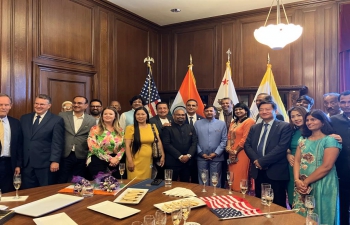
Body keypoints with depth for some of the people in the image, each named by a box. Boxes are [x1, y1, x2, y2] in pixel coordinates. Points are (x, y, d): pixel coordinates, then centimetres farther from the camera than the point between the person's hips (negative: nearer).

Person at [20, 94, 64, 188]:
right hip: (26, 163, 5)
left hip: (45, 163, -4)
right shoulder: (24, 118, 11)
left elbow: (57, 143, -9)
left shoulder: (56, 120, -5)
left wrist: (55, 161, -16)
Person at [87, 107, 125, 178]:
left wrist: (117, 158, -11)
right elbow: (93, 147, -11)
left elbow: (123, 147, 8)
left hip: (115, 162, 4)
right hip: (98, 160, -3)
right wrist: (109, 158, -13)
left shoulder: (120, 130, 10)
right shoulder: (95, 129, -2)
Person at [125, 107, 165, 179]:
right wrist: (130, 161, -10)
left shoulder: (152, 127, 6)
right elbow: (127, 146, -6)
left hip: (148, 161, 3)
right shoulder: (130, 128, -4)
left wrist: (162, 156, 7)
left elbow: (158, 142, 11)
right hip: (135, 161, -3)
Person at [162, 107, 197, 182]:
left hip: (187, 162, 4)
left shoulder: (191, 128, 13)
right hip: (172, 162, -3)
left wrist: (188, 155, -9)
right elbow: (166, 144, -9)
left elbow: (194, 143, 7)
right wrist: (180, 156, -12)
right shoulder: (168, 128, 0)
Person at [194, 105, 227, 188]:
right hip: (201, 157, 1)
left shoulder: (222, 124, 4)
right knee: (202, 181, 10)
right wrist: (201, 153, -6)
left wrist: (216, 153, -8)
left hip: (216, 157, -1)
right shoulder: (197, 123, 6)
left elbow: (224, 140, -1)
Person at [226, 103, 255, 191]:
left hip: (242, 153, -8)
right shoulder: (233, 122, 17)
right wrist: (228, 147, -3)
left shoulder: (249, 121, -10)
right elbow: (229, 136, 15)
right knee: (233, 176, 12)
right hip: (232, 153, 8)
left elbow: (245, 139, -16)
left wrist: (236, 151, -13)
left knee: (240, 176, -4)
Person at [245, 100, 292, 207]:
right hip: (258, 171, 5)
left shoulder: (285, 126, -4)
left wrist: (262, 161, -16)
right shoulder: (254, 128, 14)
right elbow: (247, 145, 8)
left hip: (276, 172, -5)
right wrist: (256, 160, -10)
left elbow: (282, 147, -15)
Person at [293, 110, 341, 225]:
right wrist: (297, 180, -10)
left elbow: (327, 166, -17)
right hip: (302, 186, 5)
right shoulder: (303, 140, 10)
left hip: (322, 186, -5)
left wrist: (306, 182, -15)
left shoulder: (330, 140, -8)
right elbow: (297, 161, 5)